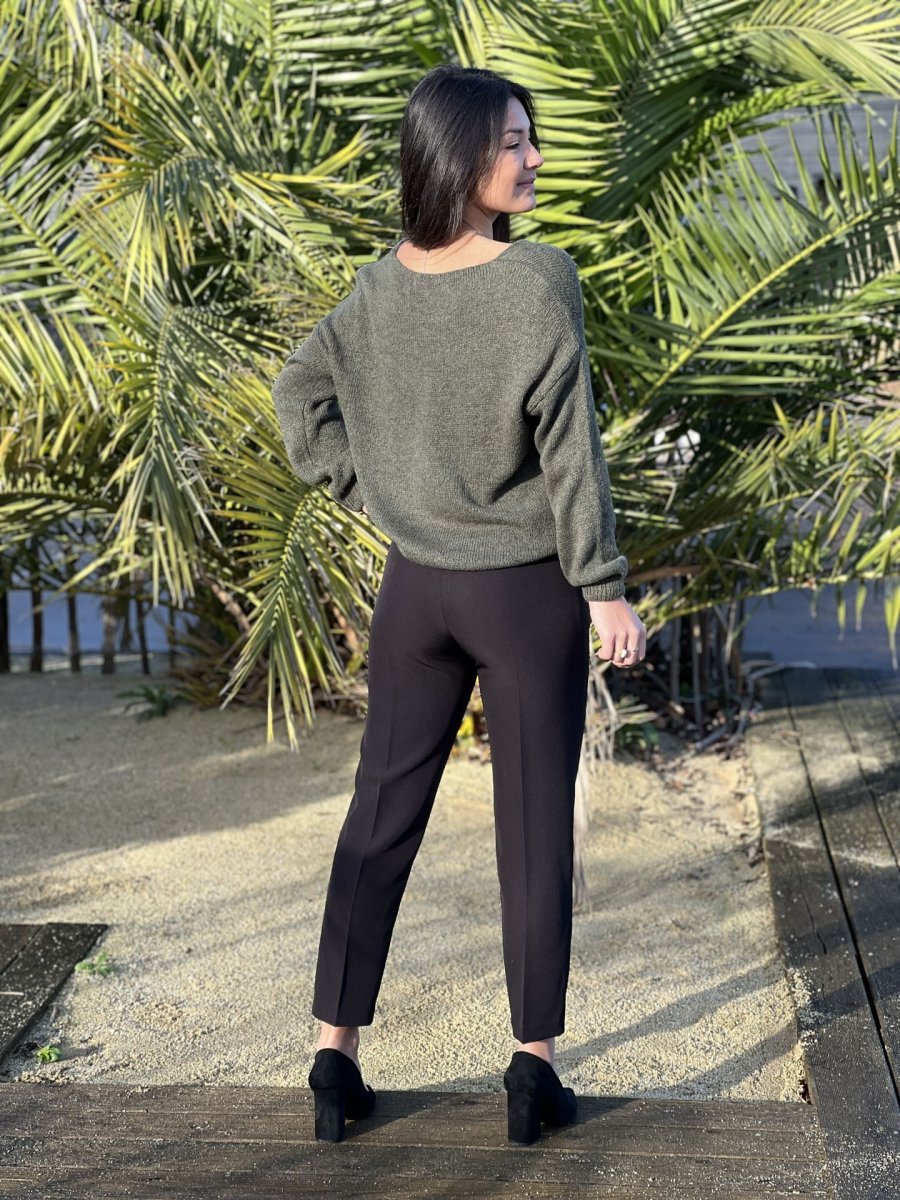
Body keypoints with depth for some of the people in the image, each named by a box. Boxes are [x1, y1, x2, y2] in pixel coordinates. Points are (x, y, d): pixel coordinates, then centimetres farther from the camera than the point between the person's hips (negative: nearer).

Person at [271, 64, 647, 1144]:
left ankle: (336, 1058, 16)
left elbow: (298, 390, 10)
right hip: (527, 590, -4)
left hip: (415, 587, 5)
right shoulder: (538, 281, -16)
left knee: (380, 819, 12)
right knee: (535, 829, 6)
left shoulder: (382, 284, 0)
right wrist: (606, 590, -9)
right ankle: (534, 1068, 13)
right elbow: (568, 448, -16)